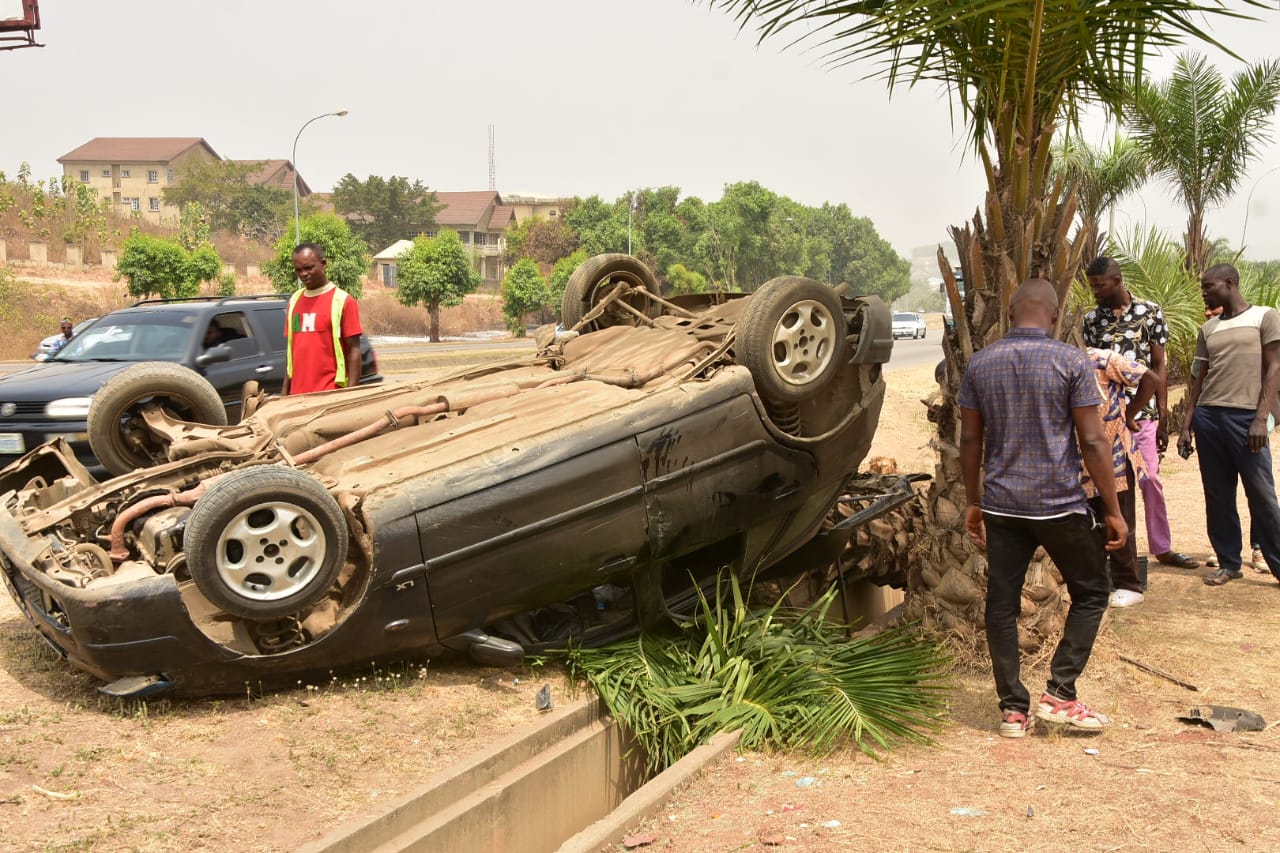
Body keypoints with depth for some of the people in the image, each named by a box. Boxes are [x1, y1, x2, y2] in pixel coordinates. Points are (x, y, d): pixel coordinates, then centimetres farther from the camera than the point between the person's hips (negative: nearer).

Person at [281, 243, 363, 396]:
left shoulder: (342, 301, -4)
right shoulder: (294, 301, 13)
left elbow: (353, 351, -6)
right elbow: (291, 348, 18)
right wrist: (285, 390, 13)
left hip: (330, 394, -5)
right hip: (298, 393, 5)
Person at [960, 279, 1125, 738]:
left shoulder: (979, 364, 3)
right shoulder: (1071, 362, -8)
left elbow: (970, 440, 7)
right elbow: (1092, 443, -10)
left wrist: (973, 501, 17)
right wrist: (1113, 510, -2)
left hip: (1001, 505, 3)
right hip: (1059, 504, -3)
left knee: (1002, 602, 10)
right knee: (1091, 593, 14)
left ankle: (1013, 709, 14)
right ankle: (1059, 694, 9)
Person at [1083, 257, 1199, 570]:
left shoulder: (1150, 312, 2)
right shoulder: (1091, 319, 6)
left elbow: (1159, 366, 3)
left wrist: (1163, 417, 0)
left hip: (1143, 412, -1)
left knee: (1151, 482, 4)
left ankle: (1162, 547, 17)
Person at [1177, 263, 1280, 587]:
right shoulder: (1208, 329, 15)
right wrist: (1187, 425, 8)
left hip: (1246, 417, -5)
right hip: (1208, 416, 5)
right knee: (1218, 496, 7)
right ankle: (1228, 563, 15)